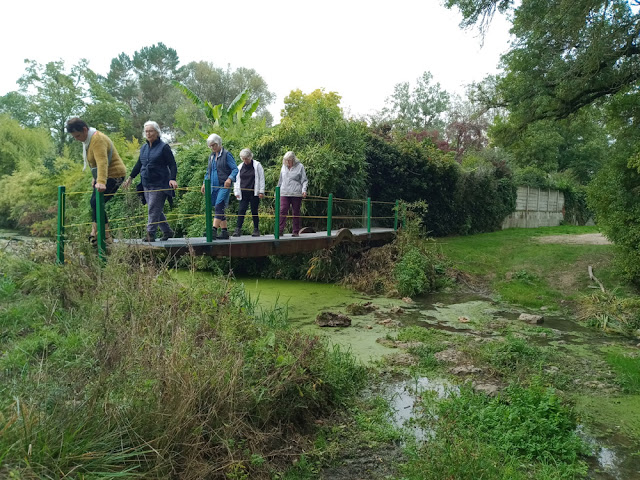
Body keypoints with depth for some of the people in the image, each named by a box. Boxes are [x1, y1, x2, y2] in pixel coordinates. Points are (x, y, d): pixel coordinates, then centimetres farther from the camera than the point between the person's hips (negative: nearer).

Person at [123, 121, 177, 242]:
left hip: (159, 185, -7)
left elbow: (172, 165, -10)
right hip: (147, 185, 7)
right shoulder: (144, 148, 14)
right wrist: (130, 178, 23)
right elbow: (138, 164, 24)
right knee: (156, 210, 9)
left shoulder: (164, 147, -5)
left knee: (153, 209, -9)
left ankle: (150, 233, -6)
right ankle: (167, 231, 20)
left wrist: (172, 179, -24)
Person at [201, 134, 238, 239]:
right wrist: (204, 183, 13)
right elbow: (208, 172, 24)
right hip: (214, 186, 7)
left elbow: (235, 169, -9)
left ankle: (214, 230, -24)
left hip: (224, 186, -7)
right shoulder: (211, 156, 17)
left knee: (219, 207, -18)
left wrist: (229, 179, -25)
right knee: (220, 210, 7)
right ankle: (224, 232, 11)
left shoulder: (226, 155, -3)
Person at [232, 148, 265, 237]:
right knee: (241, 210, -6)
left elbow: (261, 179, 1)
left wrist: (261, 191, -4)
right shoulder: (240, 167, 12)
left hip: (254, 193, -3)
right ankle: (238, 229, -5)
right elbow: (237, 180, 16)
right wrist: (236, 192, 9)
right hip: (243, 193, 3)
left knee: (254, 211, 2)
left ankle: (256, 229, 12)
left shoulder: (257, 165, 1)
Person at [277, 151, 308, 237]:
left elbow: (304, 180, 2)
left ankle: (296, 231, 10)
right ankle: (280, 230, -9)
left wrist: (304, 190, -13)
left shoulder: (300, 166, 2)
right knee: (282, 211, -10)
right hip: (284, 193, 3)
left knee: (296, 213, 3)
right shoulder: (284, 167, 14)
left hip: (296, 194, -2)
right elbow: (280, 180, 23)